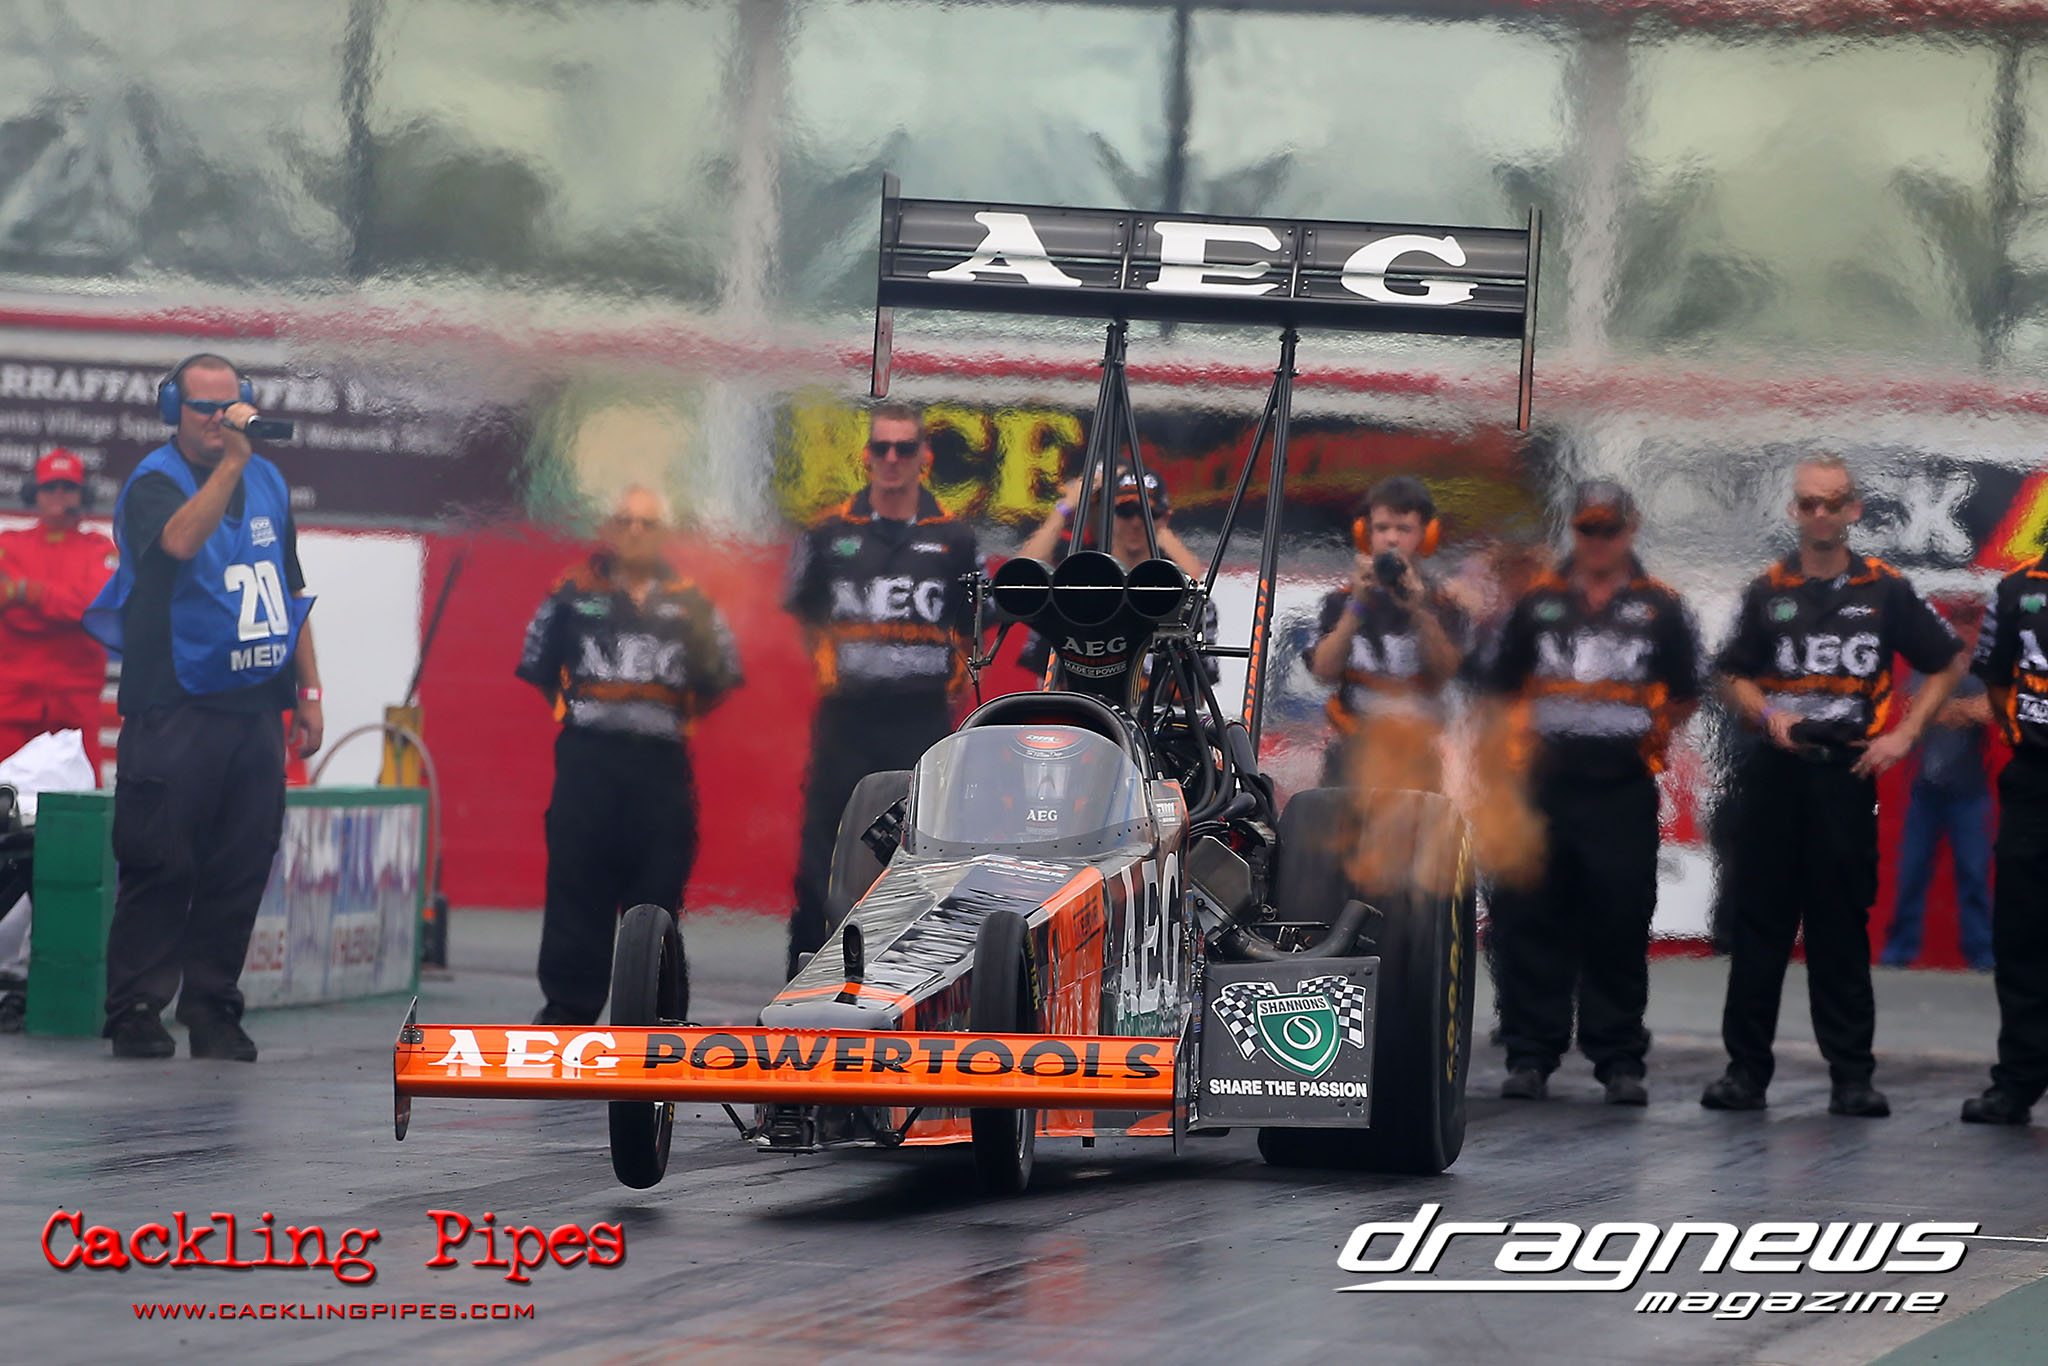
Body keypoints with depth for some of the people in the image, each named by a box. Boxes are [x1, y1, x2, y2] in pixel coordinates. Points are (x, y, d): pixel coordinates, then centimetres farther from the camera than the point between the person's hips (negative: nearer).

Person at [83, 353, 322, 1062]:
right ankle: (136, 1013, 0)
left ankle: (213, 1010, 11)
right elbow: (182, 540, -28)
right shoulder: (154, 484, -4)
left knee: (242, 869, 4)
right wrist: (232, 460, -28)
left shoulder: (267, 482, 16)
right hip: (175, 712, -6)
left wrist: (307, 691, 19)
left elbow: (291, 592, 23)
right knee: (161, 865, -5)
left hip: (254, 710, 6)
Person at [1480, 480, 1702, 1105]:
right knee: (1531, 919, -1)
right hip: (1545, 783, 1)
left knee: (1620, 925, -1)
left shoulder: (1659, 609, 9)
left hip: (1624, 789, -1)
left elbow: (1683, 696, 16)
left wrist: (1652, 737, 5)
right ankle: (1530, 1054, 6)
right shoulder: (1539, 603, 12)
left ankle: (1620, 1059, 5)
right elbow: (1503, 690, 17)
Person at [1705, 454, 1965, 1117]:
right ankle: (1746, 1067, 6)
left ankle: (1852, 1074, 4)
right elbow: (1734, 677, 14)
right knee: (1758, 920, 1)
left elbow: (1947, 665, 11)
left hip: (1848, 772, -1)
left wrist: (1904, 735, 1)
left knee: (1843, 928, 1)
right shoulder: (1768, 591, 9)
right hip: (1774, 771, 1)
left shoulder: (1885, 590, 4)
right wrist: (1767, 715, -7)